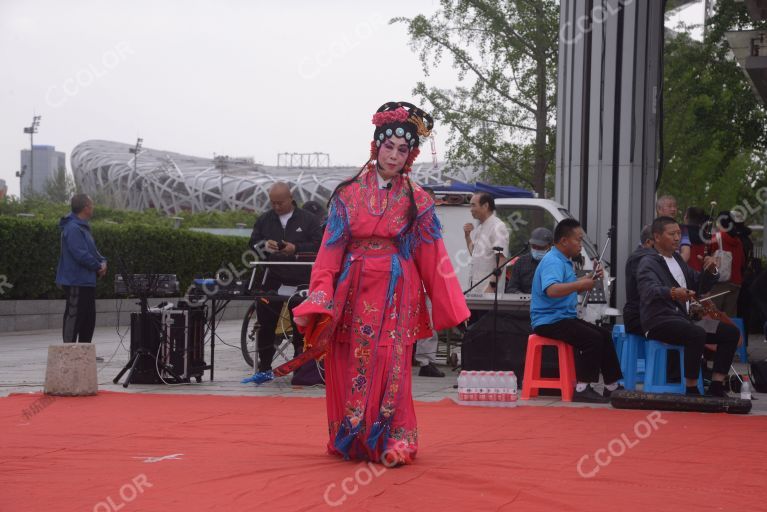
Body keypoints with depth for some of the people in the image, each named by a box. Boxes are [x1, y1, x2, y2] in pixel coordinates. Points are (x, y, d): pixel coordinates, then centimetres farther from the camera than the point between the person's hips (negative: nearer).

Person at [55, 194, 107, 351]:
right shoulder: (73, 228, -18)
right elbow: (81, 254, -24)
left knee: (89, 319, 14)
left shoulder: (83, 227, 16)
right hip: (76, 282, -11)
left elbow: (92, 250, 20)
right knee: (74, 317, -6)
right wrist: (99, 266, -12)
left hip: (87, 282, 11)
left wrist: (102, 261, 1)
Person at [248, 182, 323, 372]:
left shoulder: (309, 219, 4)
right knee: (266, 321, 2)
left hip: (301, 280, -2)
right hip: (272, 279, 2)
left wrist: (296, 249, -19)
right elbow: (252, 244, 10)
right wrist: (264, 246, -12)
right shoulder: (264, 220, 13)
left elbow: (318, 245, -5)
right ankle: (264, 365, 10)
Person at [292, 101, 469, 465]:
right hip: (353, 289, 1)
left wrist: (451, 307, 1)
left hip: (396, 291, -1)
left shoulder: (416, 200, 4)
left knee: (389, 364, -7)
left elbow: (432, 256, 3)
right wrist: (318, 300, -7)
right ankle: (351, 441, 16)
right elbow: (331, 249, 2)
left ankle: (389, 442, -2)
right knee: (351, 363, 5)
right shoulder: (348, 193, 5)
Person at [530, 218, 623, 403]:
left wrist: (589, 279, 13)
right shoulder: (552, 262, -18)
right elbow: (551, 290, -35)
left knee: (604, 335, 9)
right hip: (549, 320, -11)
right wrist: (580, 284, -34)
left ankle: (612, 386, 14)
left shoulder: (564, 261, 16)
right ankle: (582, 389, -22)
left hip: (565, 317, 11)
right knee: (592, 338, -25)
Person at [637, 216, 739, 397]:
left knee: (731, 332, -3)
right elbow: (650, 289, -26)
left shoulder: (677, 260, 20)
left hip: (682, 319, 8)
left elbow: (700, 286, 24)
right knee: (697, 334, -35)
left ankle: (716, 387, -5)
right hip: (660, 321, -8)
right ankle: (692, 389, -28)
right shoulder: (648, 263, -6)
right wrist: (672, 292, -47)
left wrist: (710, 271, 2)